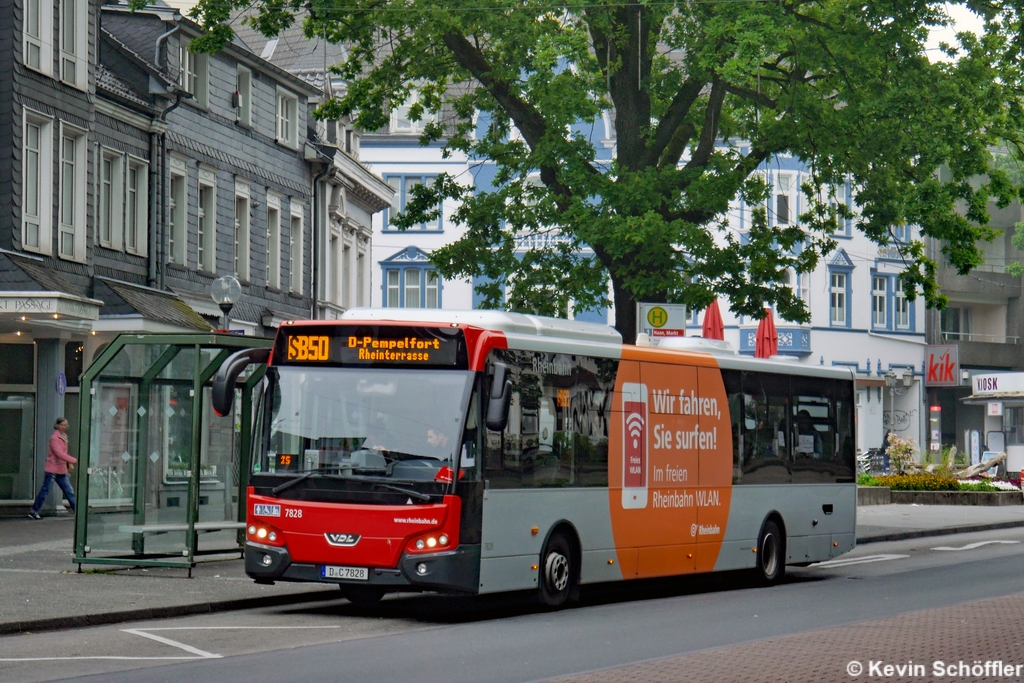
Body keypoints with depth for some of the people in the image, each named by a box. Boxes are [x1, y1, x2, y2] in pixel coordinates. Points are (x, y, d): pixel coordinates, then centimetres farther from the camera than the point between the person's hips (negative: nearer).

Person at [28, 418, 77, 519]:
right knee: (45, 491, -2)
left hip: (61, 470, 8)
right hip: (53, 468, -8)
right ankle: (34, 511, 7)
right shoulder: (54, 438, -15)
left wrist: (69, 463, 8)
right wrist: (74, 460, -26)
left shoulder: (64, 436, 11)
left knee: (69, 491, 7)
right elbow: (59, 453, -24)